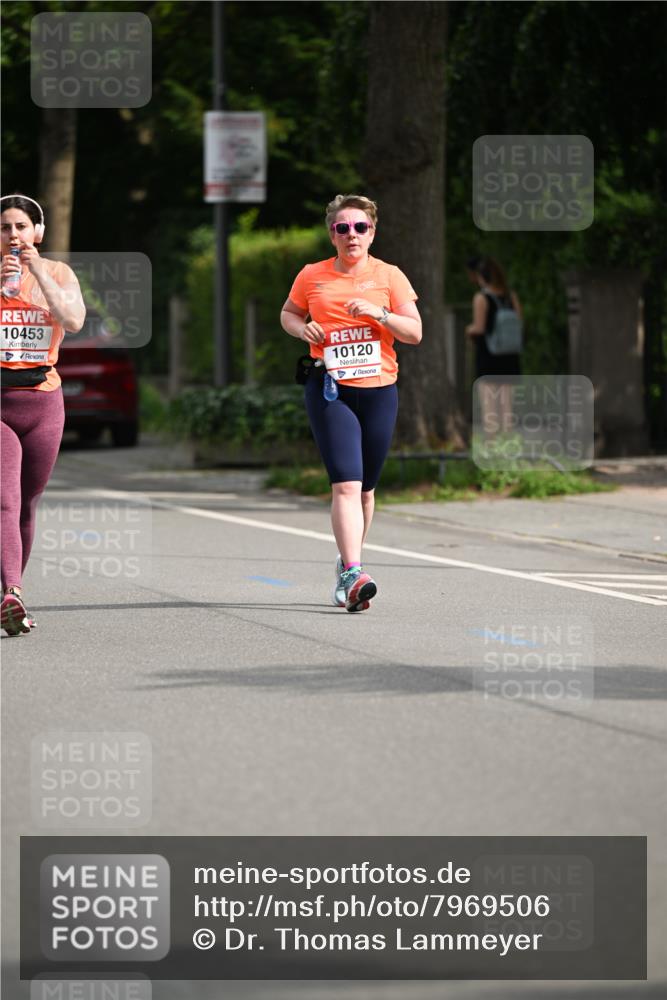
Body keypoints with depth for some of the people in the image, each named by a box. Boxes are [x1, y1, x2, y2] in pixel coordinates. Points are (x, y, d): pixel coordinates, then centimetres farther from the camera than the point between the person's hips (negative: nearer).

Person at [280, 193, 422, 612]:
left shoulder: (389, 276, 5)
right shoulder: (312, 276, 5)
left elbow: (415, 332, 2)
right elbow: (288, 313, 21)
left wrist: (379, 313, -15)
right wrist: (302, 327, -2)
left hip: (379, 390, 2)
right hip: (330, 392, -2)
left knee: (366, 488, 11)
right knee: (346, 483, -17)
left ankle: (346, 567, 30)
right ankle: (353, 574, -25)